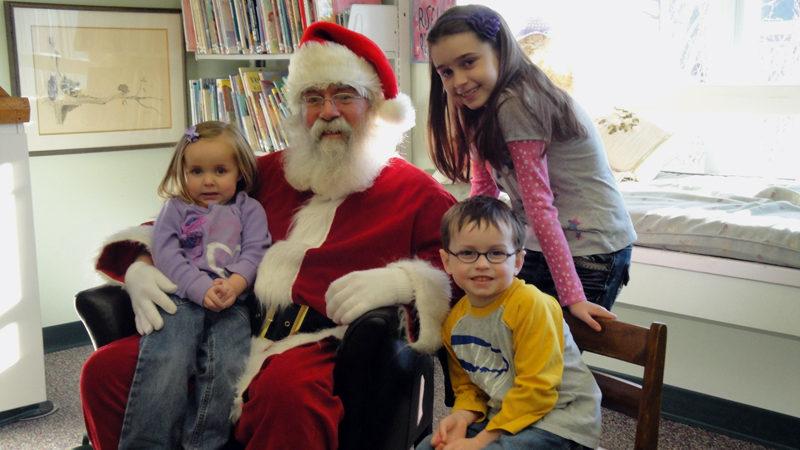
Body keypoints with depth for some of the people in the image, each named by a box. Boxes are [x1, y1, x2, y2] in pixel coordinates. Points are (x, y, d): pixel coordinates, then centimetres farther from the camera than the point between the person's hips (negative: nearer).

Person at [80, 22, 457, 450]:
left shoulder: (414, 192, 11)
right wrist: (140, 266, 9)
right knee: (105, 371, -13)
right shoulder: (268, 173, 24)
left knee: (286, 389, -40)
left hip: (322, 344, -4)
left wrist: (403, 282, -17)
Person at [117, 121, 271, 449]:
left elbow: (255, 251, 10)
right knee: (164, 364, -26)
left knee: (227, 368, -26)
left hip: (232, 302, 1)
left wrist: (234, 284, -13)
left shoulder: (249, 210, 24)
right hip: (181, 298, 0)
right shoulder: (175, 209, 22)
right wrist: (201, 289, -11)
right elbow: (165, 254, 6)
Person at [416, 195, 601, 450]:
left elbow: (536, 388, -22)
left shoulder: (530, 305, -22)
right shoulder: (454, 321, 0)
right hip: (503, 415, 7)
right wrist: (462, 416, -10)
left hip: (558, 421, -6)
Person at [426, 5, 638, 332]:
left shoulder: (515, 104, -22)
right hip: (540, 247, 8)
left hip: (592, 249, -8)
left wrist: (572, 296, -23)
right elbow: (483, 188, 7)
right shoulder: (481, 108, 5)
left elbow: (539, 205, -25)